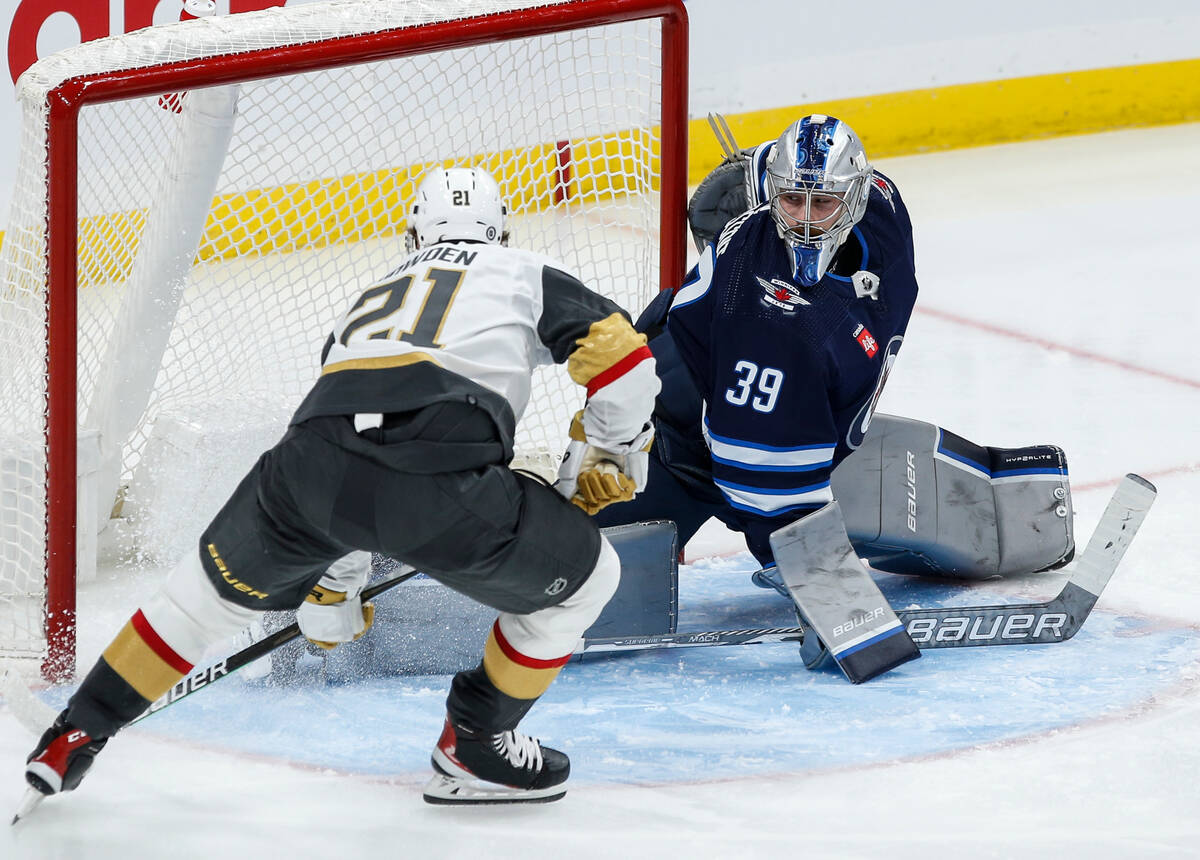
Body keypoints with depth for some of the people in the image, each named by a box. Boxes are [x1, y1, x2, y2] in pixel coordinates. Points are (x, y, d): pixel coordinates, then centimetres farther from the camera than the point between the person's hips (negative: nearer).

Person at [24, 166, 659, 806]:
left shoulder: (370, 298, 39)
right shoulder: (524, 275, 26)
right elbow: (619, 353, 12)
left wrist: (330, 591, 55)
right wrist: (613, 455, 31)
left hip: (312, 463, 5)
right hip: (439, 482, -5)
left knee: (218, 585, 31)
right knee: (583, 578, 20)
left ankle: (73, 736, 34)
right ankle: (472, 751, 28)